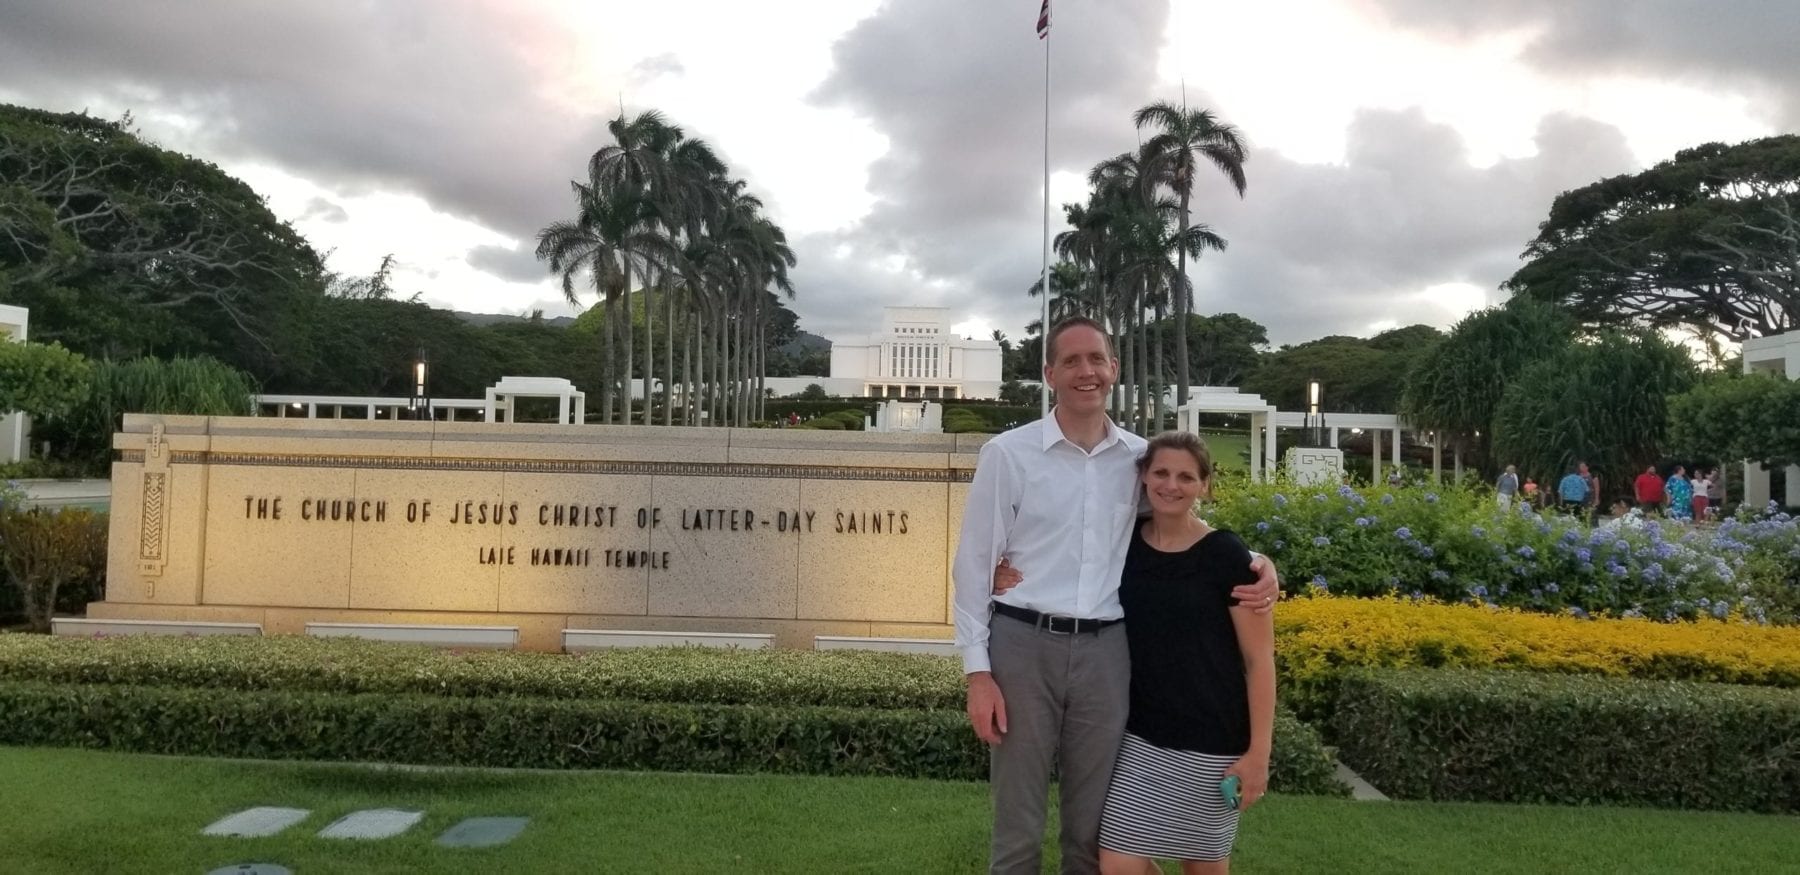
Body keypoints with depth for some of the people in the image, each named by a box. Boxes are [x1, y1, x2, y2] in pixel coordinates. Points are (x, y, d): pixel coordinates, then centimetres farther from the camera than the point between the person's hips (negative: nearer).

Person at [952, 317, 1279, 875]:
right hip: (1023, 645, -2)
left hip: (1104, 652, 3)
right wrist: (978, 672, -7)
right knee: (1018, 830, 6)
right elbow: (974, 565, -2)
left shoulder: (1141, 458, 6)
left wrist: (1255, 561, 0)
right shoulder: (1007, 454, -3)